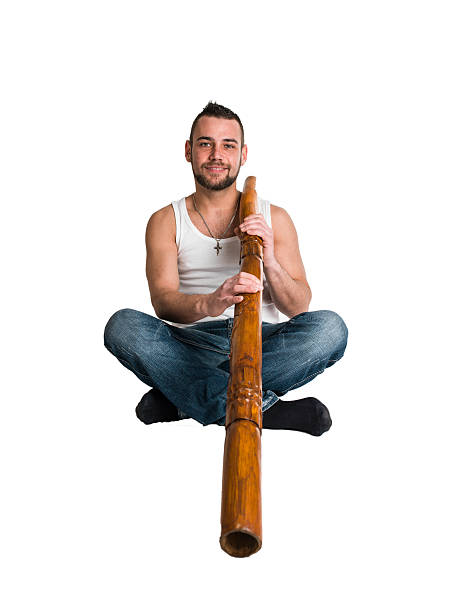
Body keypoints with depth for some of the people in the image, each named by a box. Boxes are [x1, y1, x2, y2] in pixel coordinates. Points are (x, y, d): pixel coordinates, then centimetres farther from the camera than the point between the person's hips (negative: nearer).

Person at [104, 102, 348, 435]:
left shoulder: (274, 217, 11)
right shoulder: (165, 221, 9)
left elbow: (299, 307, 3)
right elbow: (162, 301, -8)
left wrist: (270, 262, -18)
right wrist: (207, 304, -31)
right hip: (191, 343, 0)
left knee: (330, 327, -28)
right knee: (122, 325, -28)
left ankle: (184, 399, -25)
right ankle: (264, 408, -28)